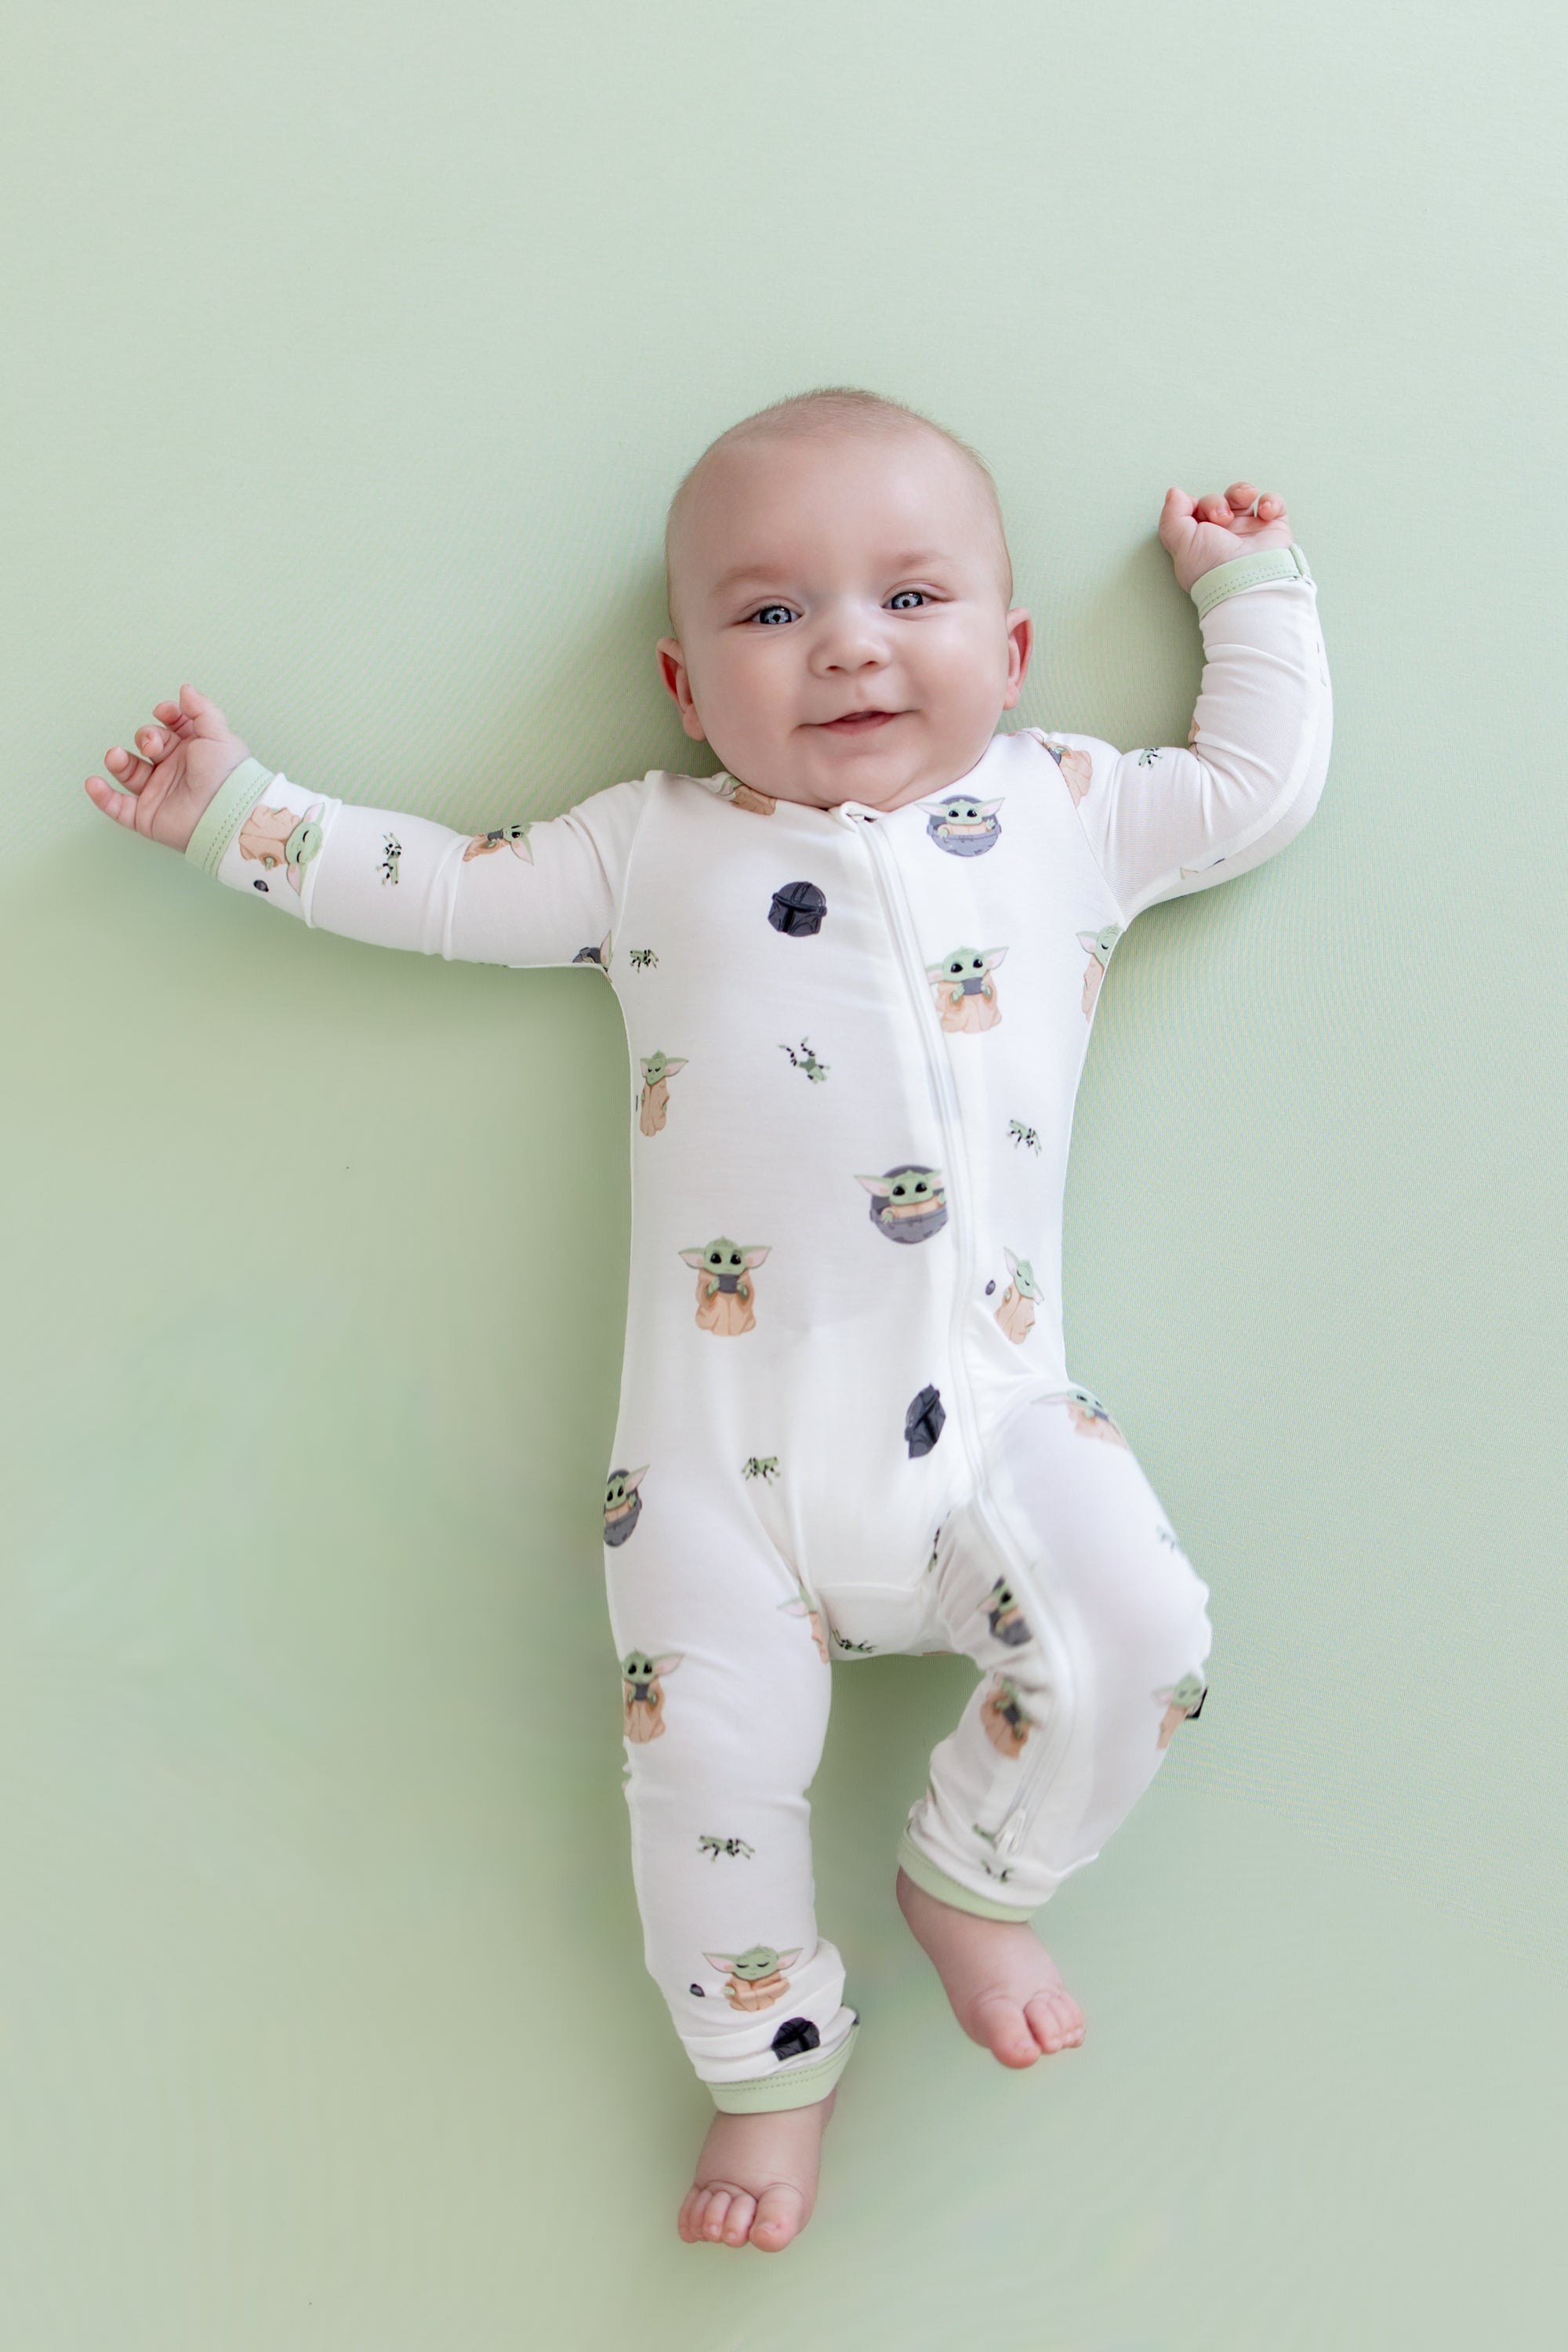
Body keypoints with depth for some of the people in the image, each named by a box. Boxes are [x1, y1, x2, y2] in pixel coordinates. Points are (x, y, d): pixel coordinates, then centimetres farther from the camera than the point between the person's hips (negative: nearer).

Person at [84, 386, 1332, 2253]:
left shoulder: (1069, 808, 16)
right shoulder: (655, 846, 15)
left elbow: (1261, 786, 25)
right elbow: (446, 890, 20)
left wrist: (1248, 586, 32)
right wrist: (239, 813, 21)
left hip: (985, 1414, 1)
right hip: (722, 1438, 0)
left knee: (1139, 1637, -18)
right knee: (711, 1749, -5)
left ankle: (972, 1881, 11)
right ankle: (768, 2063, 21)